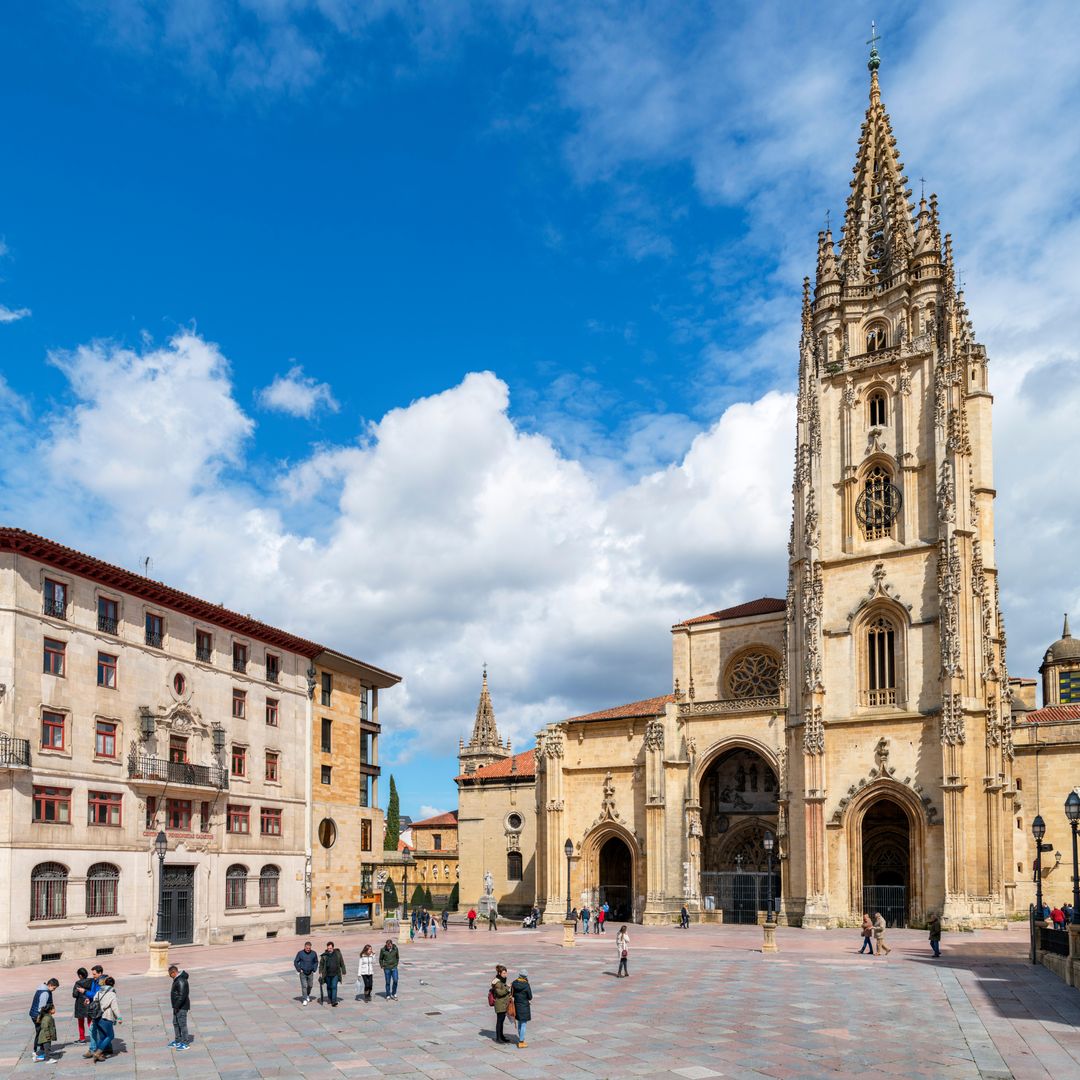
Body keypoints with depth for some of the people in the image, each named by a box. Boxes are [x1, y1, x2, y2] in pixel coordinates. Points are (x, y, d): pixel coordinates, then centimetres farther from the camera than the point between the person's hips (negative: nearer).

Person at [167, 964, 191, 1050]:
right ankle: (177, 1041, 28)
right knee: (175, 1023, 18)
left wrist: (176, 1006, -23)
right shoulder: (177, 979, 12)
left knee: (182, 1024, -5)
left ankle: (185, 1043, 1)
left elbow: (182, 995, -27)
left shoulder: (181, 981, -23)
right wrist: (175, 1006, 19)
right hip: (177, 1006, 11)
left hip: (182, 1007, -11)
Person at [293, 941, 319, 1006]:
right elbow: (295, 962, 0)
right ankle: (304, 999, -4)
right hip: (303, 973, -2)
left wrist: (314, 970, 2)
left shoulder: (314, 953, -4)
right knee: (304, 986, -9)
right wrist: (299, 969, -7)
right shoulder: (300, 953, -10)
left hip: (310, 973, 2)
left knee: (310, 986, 11)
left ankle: (308, 995, 38)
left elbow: (316, 962, 10)